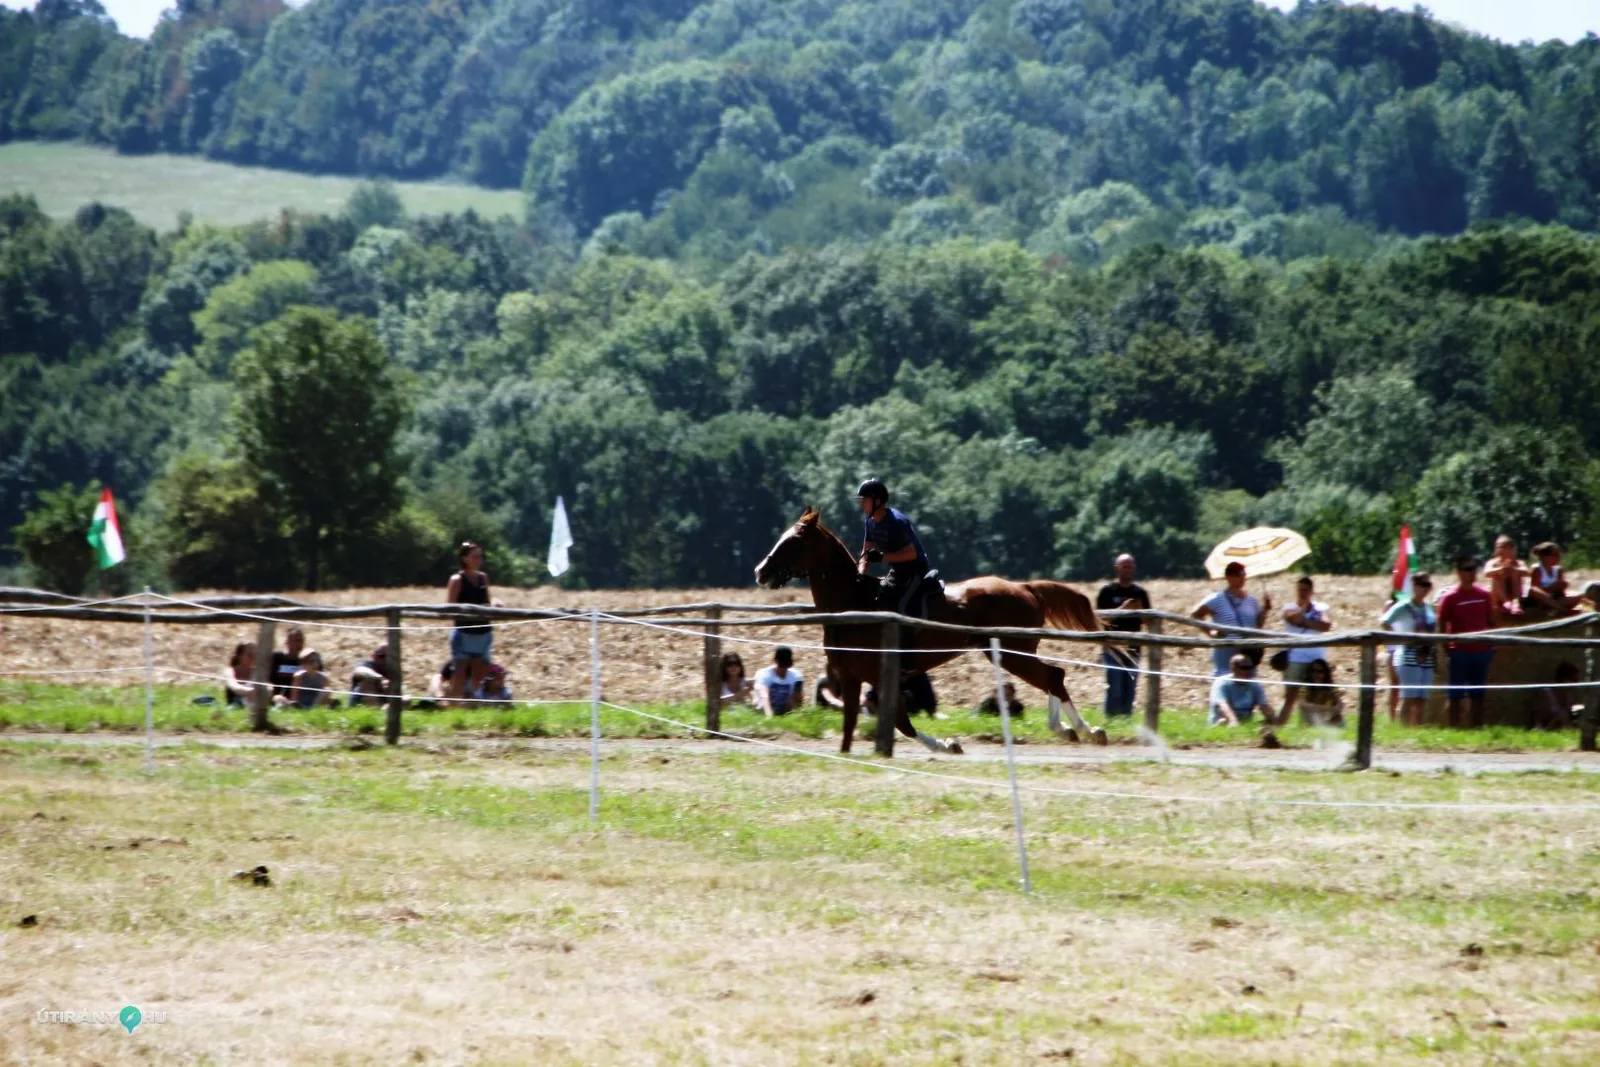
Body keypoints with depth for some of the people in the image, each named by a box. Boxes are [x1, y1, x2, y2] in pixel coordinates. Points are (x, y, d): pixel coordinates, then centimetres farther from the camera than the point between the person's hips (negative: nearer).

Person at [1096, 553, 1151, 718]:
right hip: (1113, 647, -4)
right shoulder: (1107, 591, 0)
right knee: (1115, 689, -9)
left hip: (1132, 648, 4)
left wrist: (1139, 610, -9)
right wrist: (1121, 609, -19)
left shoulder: (1140, 593, 11)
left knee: (1130, 689, 5)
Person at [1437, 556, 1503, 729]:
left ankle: (1476, 726, 15)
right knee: (1456, 694, -2)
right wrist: (1446, 648, -11)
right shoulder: (1450, 597, -6)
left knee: (1477, 694, 10)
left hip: (1482, 650, 5)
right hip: (1459, 651, -5)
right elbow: (1442, 625, -5)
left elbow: (1492, 620, 16)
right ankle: (1454, 726, -1)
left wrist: (1492, 644, 8)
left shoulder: (1484, 595, 8)